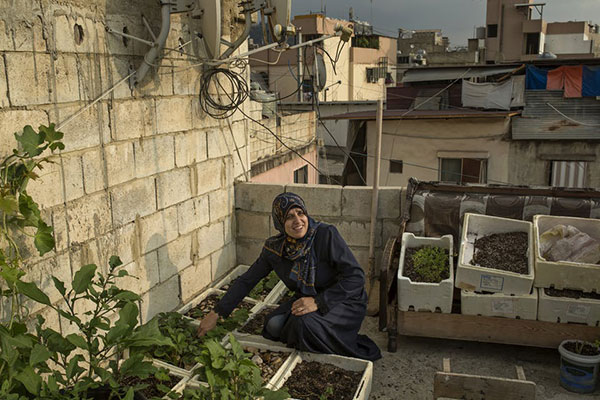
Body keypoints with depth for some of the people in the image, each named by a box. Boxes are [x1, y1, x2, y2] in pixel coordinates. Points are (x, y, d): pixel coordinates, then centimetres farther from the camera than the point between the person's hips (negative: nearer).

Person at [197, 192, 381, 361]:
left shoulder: (326, 234, -22)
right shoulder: (274, 248, -7)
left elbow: (356, 276, -24)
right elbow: (246, 281, 2)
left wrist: (318, 302, -31)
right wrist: (216, 313, 0)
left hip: (344, 302, -4)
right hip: (307, 300, 5)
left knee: (303, 323, -31)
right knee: (274, 325, -21)